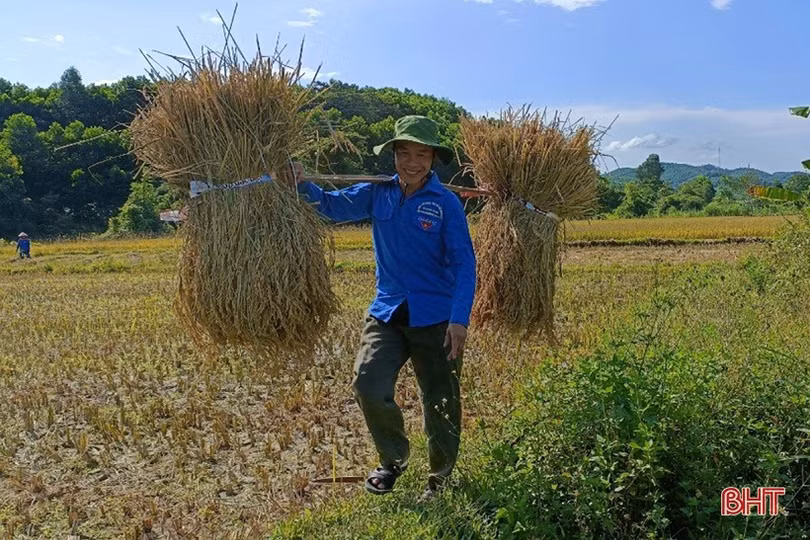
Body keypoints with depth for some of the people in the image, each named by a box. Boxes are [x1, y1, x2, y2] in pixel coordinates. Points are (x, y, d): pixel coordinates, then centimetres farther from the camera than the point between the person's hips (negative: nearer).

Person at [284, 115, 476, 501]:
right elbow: (335, 206, -1)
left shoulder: (446, 203, -7)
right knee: (368, 385, -13)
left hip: (436, 318, -2)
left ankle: (440, 479, 33)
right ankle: (393, 460, 16)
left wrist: (460, 319, -18)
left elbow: (464, 263, -10)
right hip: (387, 312, 3)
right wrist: (303, 186, -21)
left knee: (441, 403, 8)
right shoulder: (377, 193, 4)